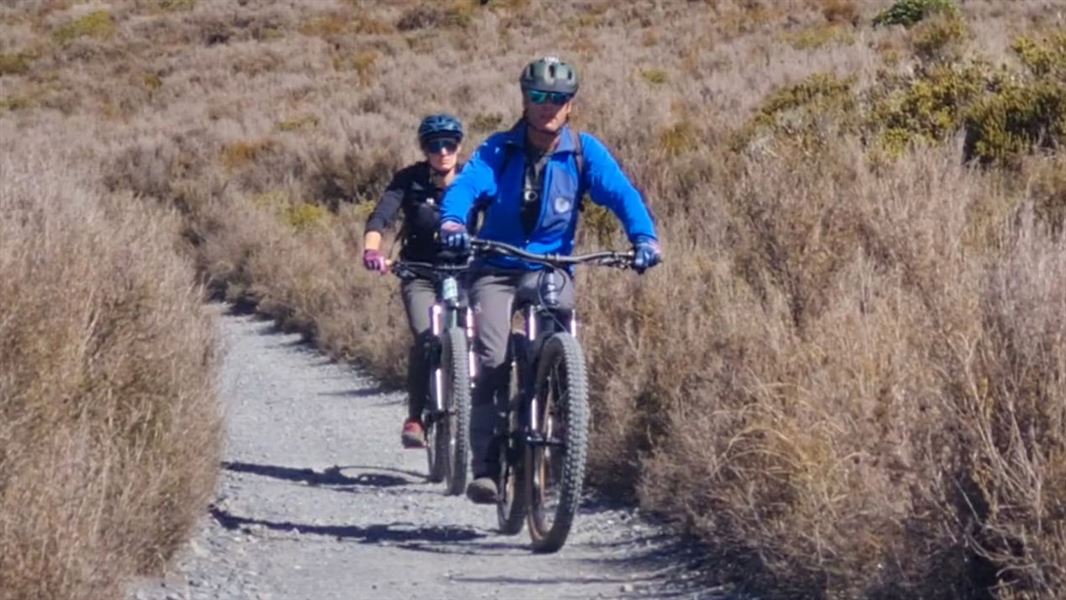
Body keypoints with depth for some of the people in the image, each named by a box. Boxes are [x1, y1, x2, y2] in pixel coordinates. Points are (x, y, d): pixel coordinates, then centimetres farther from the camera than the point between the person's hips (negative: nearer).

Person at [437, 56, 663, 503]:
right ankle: (484, 465, -11)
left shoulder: (584, 151, -2)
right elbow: (465, 186, -20)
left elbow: (621, 193, -14)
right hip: (496, 269, -1)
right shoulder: (499, 150, -4)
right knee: (492, 360, -19)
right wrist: (452, 223, -43)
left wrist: (644, 236, -34)